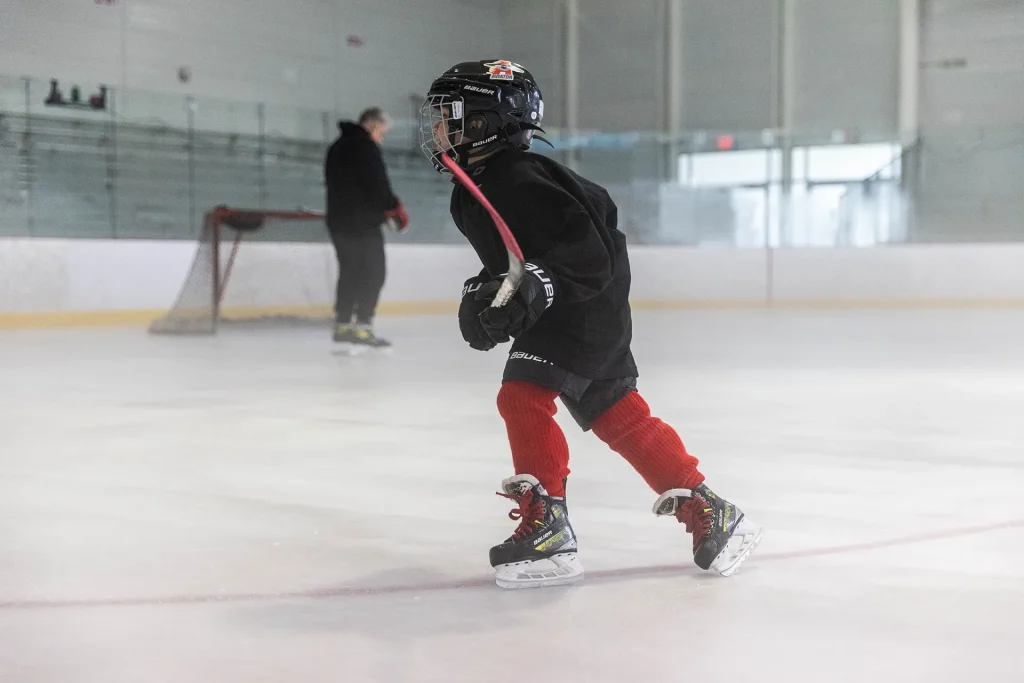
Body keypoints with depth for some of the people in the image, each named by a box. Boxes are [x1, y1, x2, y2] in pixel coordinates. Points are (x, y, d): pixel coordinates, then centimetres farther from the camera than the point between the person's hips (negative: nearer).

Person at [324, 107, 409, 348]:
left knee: (350, 271, 14)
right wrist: (394, 208, -4)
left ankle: (342, 325, 13)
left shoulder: (337, 147, 19)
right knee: (373, 272, -6)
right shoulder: (365, 146, -11)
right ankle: (362, 327, -12)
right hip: (362, 222, -9)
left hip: (338, 219, 9)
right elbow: (378, 183, -18)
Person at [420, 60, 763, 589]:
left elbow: (587, 253, -28)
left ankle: (546, 525, -15)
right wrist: (483, 294, 6)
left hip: (588, 306, -10)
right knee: (618, 417, 10)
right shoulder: (472, 192, 10)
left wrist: (537, 287, -39)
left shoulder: (519, 180, -23)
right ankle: (710, 515, 17)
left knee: (523, 395, -19)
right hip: (556, 312, 10)